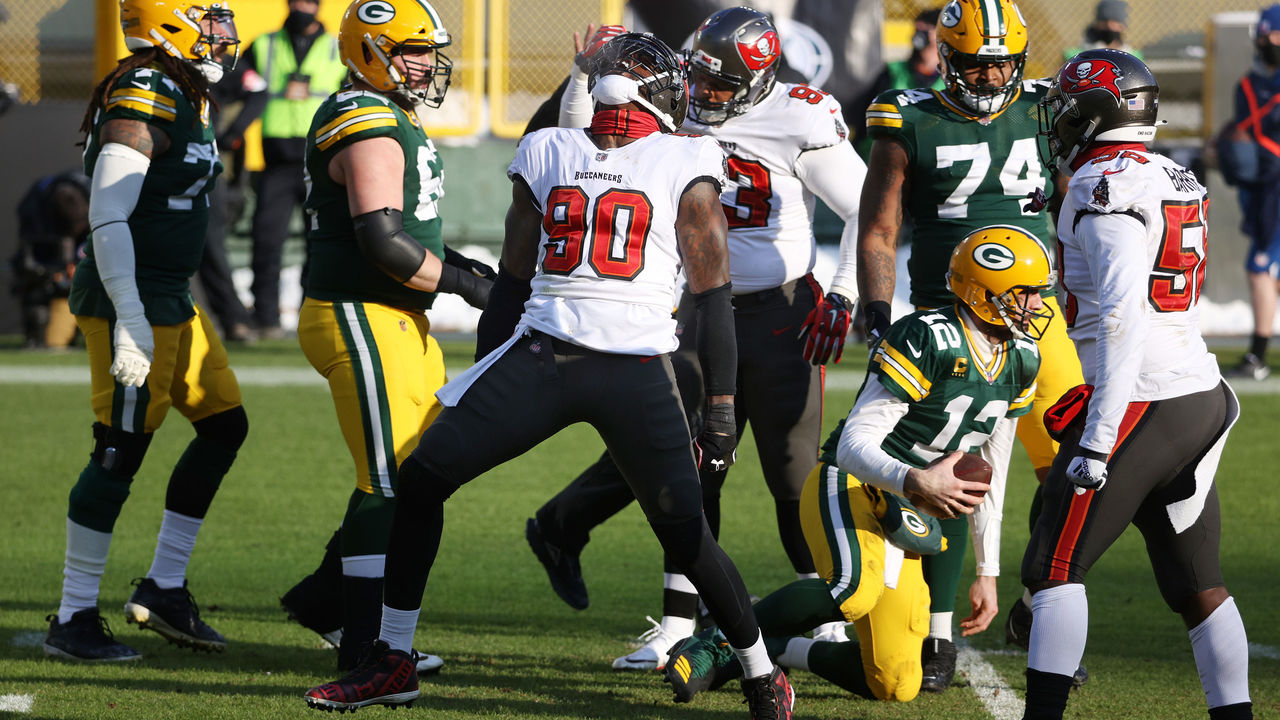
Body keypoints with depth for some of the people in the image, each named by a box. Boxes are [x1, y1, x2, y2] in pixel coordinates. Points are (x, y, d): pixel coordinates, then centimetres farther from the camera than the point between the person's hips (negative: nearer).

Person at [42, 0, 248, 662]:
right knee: (121, 452, -6)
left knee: (224, 425, 12)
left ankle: (164, 588, 17)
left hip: (169, 300, 10)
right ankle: (73, 619, 1)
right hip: (130, 300, -10)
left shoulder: (184, 101, 13)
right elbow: (108, 219, -22)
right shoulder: (142, 101, -18)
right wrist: (129, 320, -26)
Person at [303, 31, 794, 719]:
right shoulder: (548, 153, 16)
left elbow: (713, 293, 4)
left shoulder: (683, 165, 5)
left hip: (636, 368, -4)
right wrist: (483, 388, 18)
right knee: (422, 476, -5)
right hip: (538, 354, 4)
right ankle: (391, 663, 6)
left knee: (683, 530, -8)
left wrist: (720, 406, -1)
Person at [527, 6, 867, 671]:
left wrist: (843, 296, -14)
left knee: (793, 469, -2)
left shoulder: (800, 123, -13)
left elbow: (867, 210, -9)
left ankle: (826, 617, 8)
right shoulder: (680, 117, 2)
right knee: (692, 470, 5)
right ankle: (678, 623, 10)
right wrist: (589, 72, -5)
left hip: (781, 315, -5)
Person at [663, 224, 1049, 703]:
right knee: (857, 589, -40)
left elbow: (989, 476, 16)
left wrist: (988, 572, 15)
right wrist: (915, 482, -41)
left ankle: (770, 650, 19)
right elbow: (854, 445, -23)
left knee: (895, 686, -1)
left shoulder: (1020, 362, 5)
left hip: (904, 519, 8)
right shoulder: (926, 340, -20)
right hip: (850, 486, -8)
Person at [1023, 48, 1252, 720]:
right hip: (1201, 396, 8)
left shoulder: (1108, 187, -14)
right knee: (1196, 584, 12)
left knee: (1055, 566, -3)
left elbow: (1124, 315, -23)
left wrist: (1098, 435, -24)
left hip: (1138, 405, -8)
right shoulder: (1178, 181, 13)